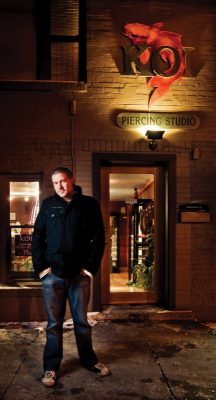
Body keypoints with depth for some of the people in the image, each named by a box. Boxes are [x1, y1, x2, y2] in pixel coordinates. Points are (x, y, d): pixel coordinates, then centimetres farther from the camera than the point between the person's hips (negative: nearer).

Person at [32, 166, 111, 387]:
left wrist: (91, 267, -6)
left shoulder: (89, 204, 0)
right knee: (54, 323, 10)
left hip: (80, 274, 0)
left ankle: (89, 360, 31)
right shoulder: (48, 204, 3)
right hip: (52, 274, 1)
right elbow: (37, 237, 5)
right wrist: (40, 266, -4)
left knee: (82, 321, 13)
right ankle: (51, 366, 24)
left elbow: (99, 238, 0)